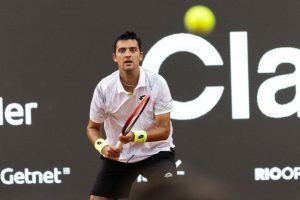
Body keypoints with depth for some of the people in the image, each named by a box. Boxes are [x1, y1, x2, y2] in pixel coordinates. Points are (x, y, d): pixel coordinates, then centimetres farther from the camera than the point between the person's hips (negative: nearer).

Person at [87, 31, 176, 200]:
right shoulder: (104, 88, -13)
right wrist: (102, 145, -20)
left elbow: (164, 130, -17)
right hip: (117, 155, 2)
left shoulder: (157, 83, -18)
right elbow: (92, 128, 1)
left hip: (156, 151, -2)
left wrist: (137, 136, -35)